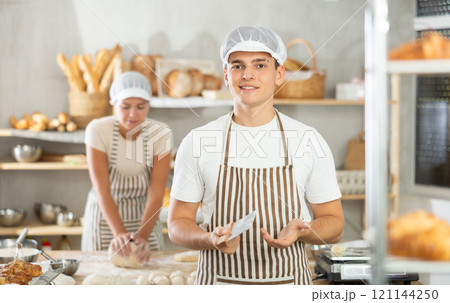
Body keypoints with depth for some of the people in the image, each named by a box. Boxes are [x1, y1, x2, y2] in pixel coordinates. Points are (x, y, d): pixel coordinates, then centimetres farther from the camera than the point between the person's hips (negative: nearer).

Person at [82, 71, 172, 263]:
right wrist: (119, 233, -37)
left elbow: (156, 193, -20)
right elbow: (102, 191, -24)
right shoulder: (98, 130, -19)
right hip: (104, 217, -1)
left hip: (145, 218, 1)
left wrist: (142, 235, -34)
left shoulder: (160, 134, -16)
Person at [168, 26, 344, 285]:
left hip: (287, 280, 0)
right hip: (220, 280, 0)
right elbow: (178, 224, 1)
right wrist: (212, 240, -18)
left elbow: (334, 224, 3)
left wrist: (299, 232, -16)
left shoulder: (308, 140, -2)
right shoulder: (197, 141, -2)